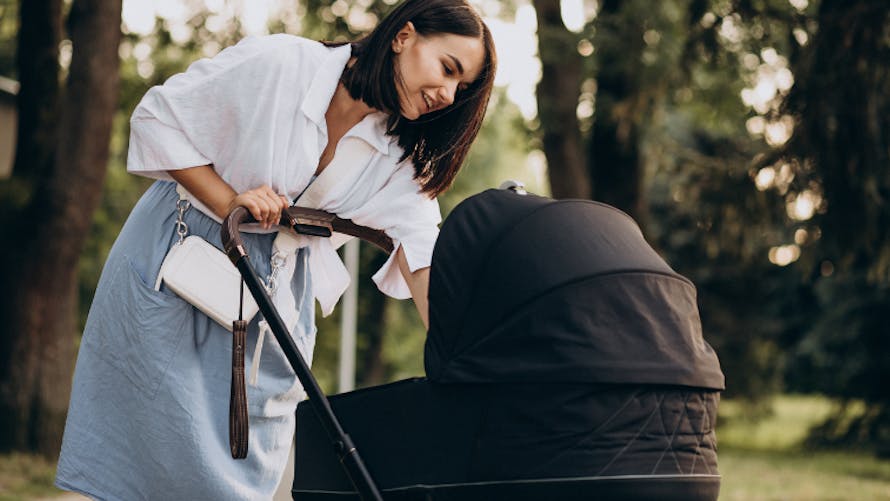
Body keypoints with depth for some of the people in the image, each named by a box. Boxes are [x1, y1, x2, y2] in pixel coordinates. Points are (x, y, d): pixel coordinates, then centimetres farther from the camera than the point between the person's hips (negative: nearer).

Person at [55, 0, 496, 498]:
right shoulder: (278, 64, -22)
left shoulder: (400, 155, -7)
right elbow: (157, 118, -14)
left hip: (277, 286, 5)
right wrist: (227, 201, -24)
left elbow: (422, 254, -16)